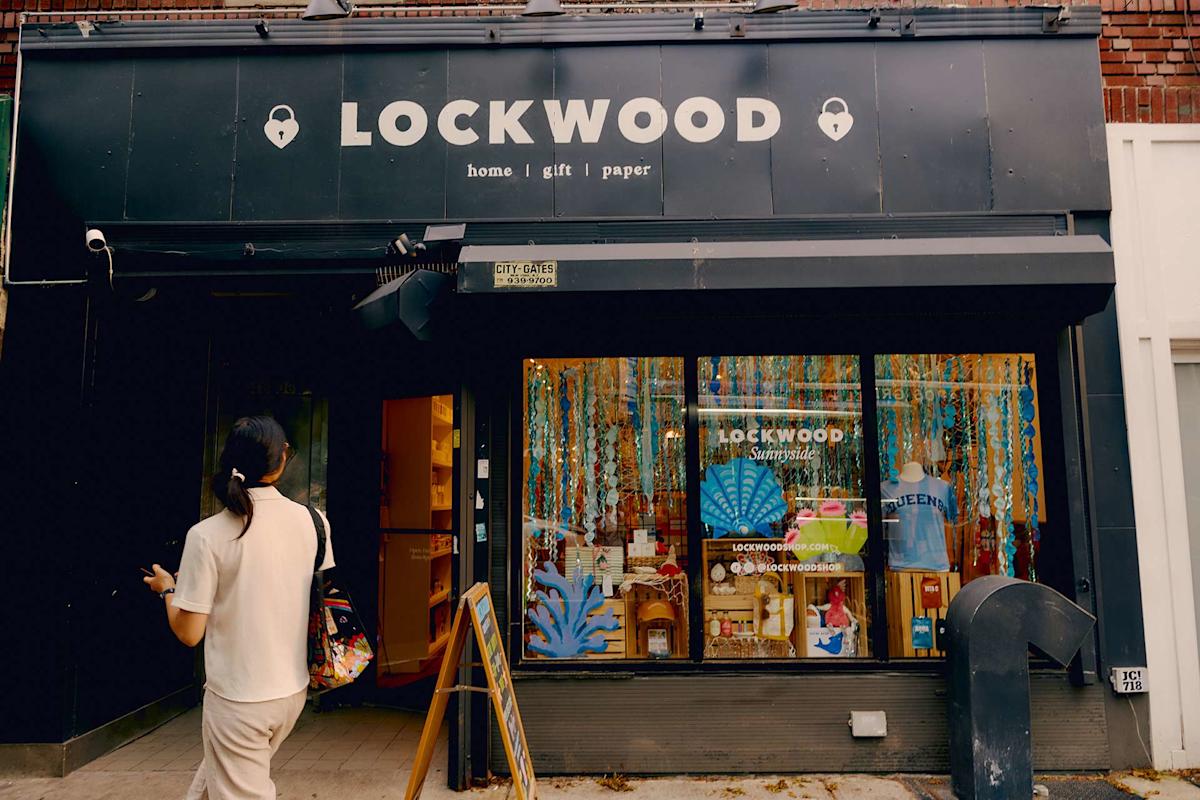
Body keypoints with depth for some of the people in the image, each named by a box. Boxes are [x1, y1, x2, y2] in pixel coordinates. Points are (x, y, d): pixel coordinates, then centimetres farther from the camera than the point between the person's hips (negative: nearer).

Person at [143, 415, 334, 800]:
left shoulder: (207, 535, -17)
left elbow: (189, 633, -11)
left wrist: (167, 588, 6)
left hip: (238, 699, -4)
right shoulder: (313, 522, -6)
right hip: (294, 689, 4)